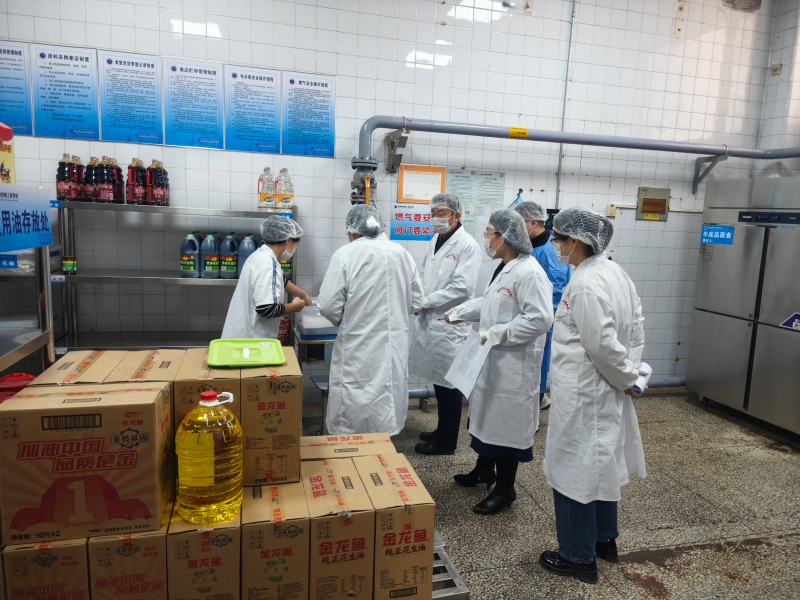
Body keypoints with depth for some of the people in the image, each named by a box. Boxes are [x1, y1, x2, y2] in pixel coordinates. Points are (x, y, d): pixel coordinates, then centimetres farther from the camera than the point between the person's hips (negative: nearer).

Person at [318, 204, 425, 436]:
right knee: (387, 402, 18)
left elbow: (329, 306, -10)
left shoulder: (345, 254, -10)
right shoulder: (401, 253, 3)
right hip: (394, 344, 5)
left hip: (358, 346, -4)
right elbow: (417, 301, 8)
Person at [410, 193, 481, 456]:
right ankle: (441, 430, 32)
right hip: (430, 320, 8)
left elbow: (462, 286, -20)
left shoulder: (467, 245, -12)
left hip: (450, 323, -7)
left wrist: (425, 301, -15)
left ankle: (447, 442, 16)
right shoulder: (435, 241, 13)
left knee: (449, 384, 3)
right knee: (438, 379, 16)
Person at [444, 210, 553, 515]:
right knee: (486, 414, 21)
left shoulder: (529, 272, -21)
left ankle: (505, 489, 20)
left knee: (507, 421, 3)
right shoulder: (503, 268, 10)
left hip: (514, 364, -10)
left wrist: (494, 335, -25)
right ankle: (484, 470, 41)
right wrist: (456, 313, 16)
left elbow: (540, 319, -27)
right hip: (493, 359, 10)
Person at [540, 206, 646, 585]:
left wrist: (626, 377, -9)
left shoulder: (585, 283, -23)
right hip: (604, 391, 10)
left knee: (574, 470, 5)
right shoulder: (613, 272, 6)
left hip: (582, 394, -10)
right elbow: (636, 326, 11)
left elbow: (601, 344, -25)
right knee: (600, 465, 23)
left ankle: (578, 557, 21)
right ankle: (604, 539, 40)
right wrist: (630, 372, 8)